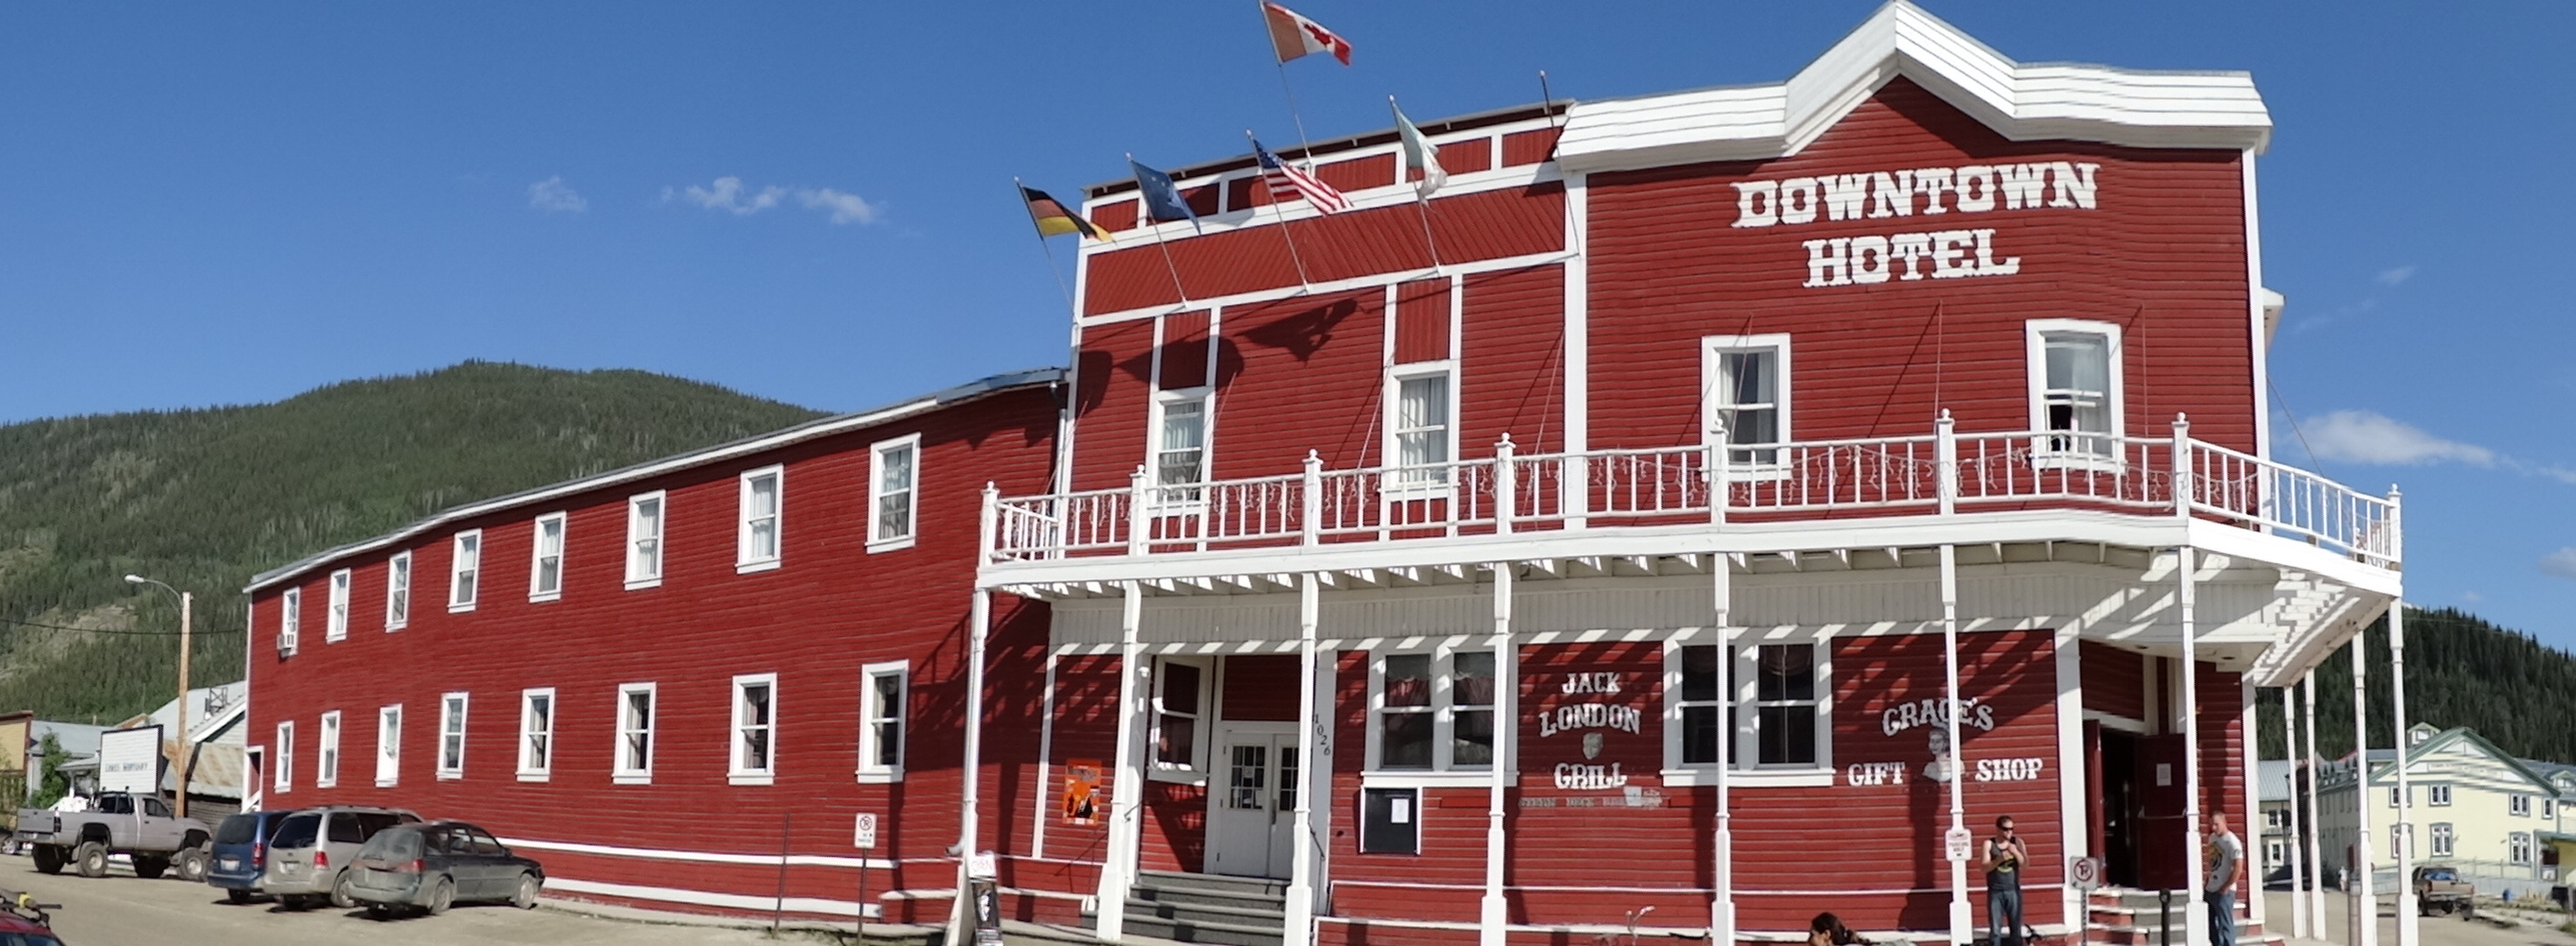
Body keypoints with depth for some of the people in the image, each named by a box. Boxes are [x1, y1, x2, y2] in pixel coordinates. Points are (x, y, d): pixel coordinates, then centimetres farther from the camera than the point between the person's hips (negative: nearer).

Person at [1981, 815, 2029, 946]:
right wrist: (2000, 859, -22)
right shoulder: (1989, 844, 0)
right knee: (1995, 929, -2)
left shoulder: (2017, 842, 5)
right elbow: (1985, 867, -7)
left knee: (2016, 928, 4)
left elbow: (2025, 863, -2)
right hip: (1995, 892, -2)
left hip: (2013, 890, 2)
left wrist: (2016, 852, -19)